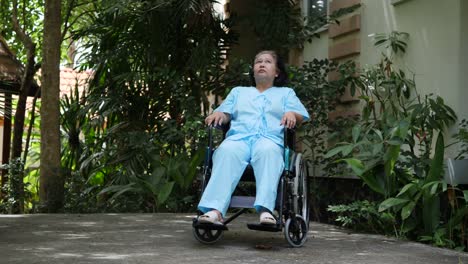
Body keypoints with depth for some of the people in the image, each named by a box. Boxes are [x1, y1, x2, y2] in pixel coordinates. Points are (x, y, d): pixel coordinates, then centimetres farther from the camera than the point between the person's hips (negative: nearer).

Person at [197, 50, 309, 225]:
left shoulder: (286, 93, 33)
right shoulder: (238, 91, 38)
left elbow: (302, 116, 17)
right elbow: (225, 114, 24)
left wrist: (292, 114, -7)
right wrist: (218, 114, 0)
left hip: (270, 138, -1)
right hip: (238, 137, 1)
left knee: (267, 151, -40)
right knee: (227, 151, -37)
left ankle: (265, 210, -56)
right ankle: (215, 210, -53)